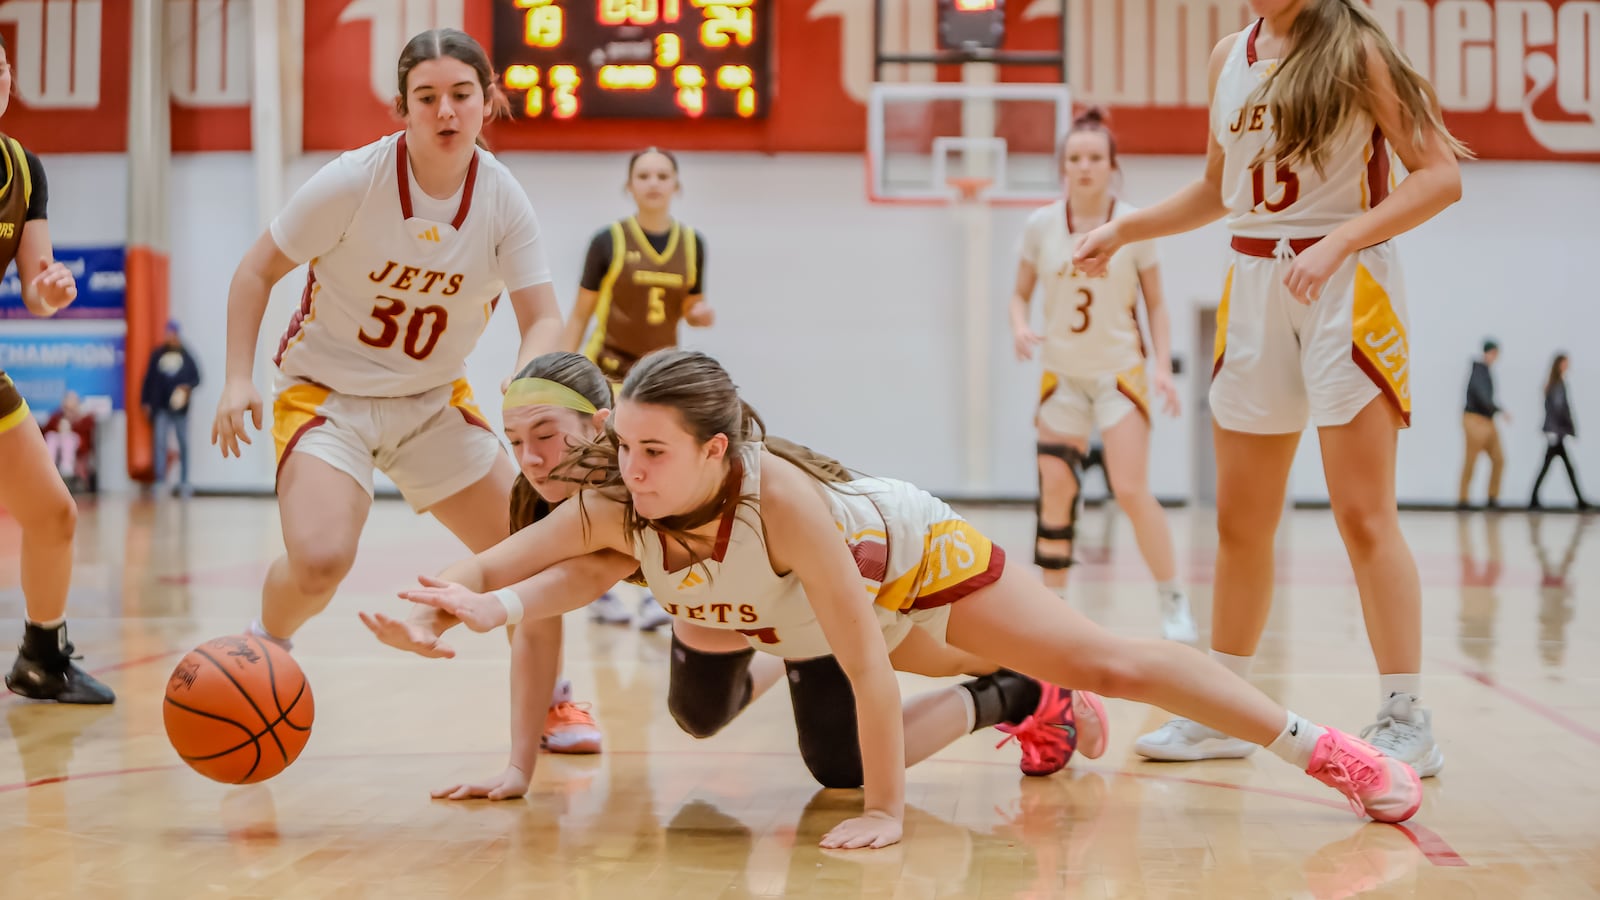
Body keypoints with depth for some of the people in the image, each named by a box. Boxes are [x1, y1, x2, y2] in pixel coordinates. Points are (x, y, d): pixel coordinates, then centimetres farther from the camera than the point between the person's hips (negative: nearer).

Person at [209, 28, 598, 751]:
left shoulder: (502, 199, -11)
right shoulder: (353, 182, -20)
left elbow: (543, 320, -9)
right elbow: (258, 271, -9)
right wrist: (238, 379, -18)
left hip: (433, 402, 4)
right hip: (326, 393, -4)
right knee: (320, 560, -26)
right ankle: (266, 645, 10)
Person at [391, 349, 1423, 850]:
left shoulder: (781, 499, -45)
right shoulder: (613, 511, -31)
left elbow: (865, 663, -40)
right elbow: (475, 573, -20)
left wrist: (884, 812, -36)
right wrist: (478, 603, -43)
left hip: (915, 551, -6)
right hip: (792, 621, 6)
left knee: (1111, 662, -5)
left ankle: (1321, 746, 11)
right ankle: (1038, 705, 62)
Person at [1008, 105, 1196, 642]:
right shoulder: (1041, 225, -1)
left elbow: (1155, 304, 1)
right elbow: (1021, 293, 8)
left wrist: (1163, 367, -9)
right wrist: (1020, 326, -14)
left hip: (1120, 371, -2)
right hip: (1062, 374, 3)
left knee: (1131, 492, -12)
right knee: (1055, 495, 0)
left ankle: (1174, 602, 2)